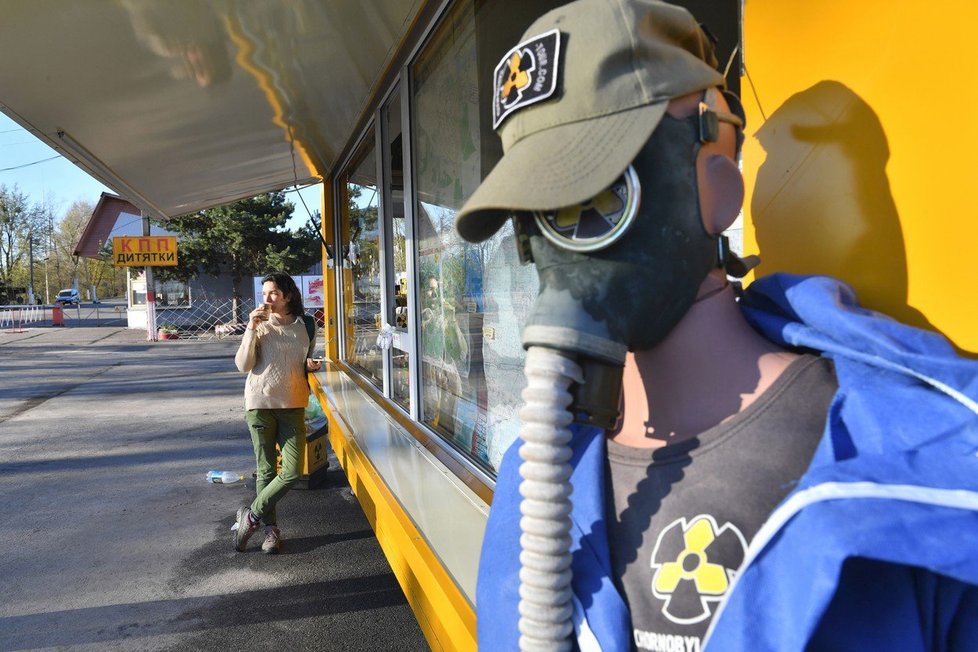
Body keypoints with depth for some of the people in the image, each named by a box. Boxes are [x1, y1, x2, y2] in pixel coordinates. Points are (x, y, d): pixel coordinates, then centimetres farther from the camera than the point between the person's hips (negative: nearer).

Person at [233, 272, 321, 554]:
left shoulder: (306, 325, 6)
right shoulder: (259, 324, 0)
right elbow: (243, 365, -7)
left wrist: (311, 364, -2)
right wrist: (252, 329, -15)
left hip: (293, 406, 2)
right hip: (260, 403, -2)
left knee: (292, 471, -5)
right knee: (266, 469, 6)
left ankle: (251, 516, 14)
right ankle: (271, 529, 20)